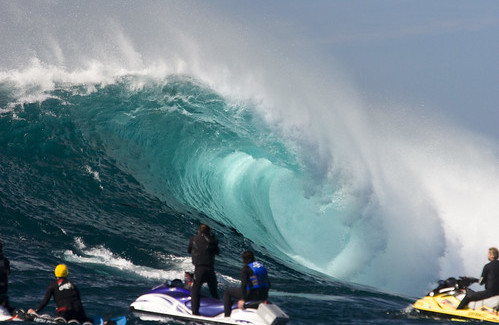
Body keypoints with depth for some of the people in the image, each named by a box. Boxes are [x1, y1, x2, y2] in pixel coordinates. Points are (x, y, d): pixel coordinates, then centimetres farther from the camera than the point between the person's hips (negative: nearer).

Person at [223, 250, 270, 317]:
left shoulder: (245, 268, -8)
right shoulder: (262, 266, 13)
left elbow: (244, 284, -20)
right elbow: (268, 284, 14)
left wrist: (242, 299, -18)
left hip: (252, 295, -7)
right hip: (263, 296, 7)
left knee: (227, 291, 11)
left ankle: (227, 316, 4)